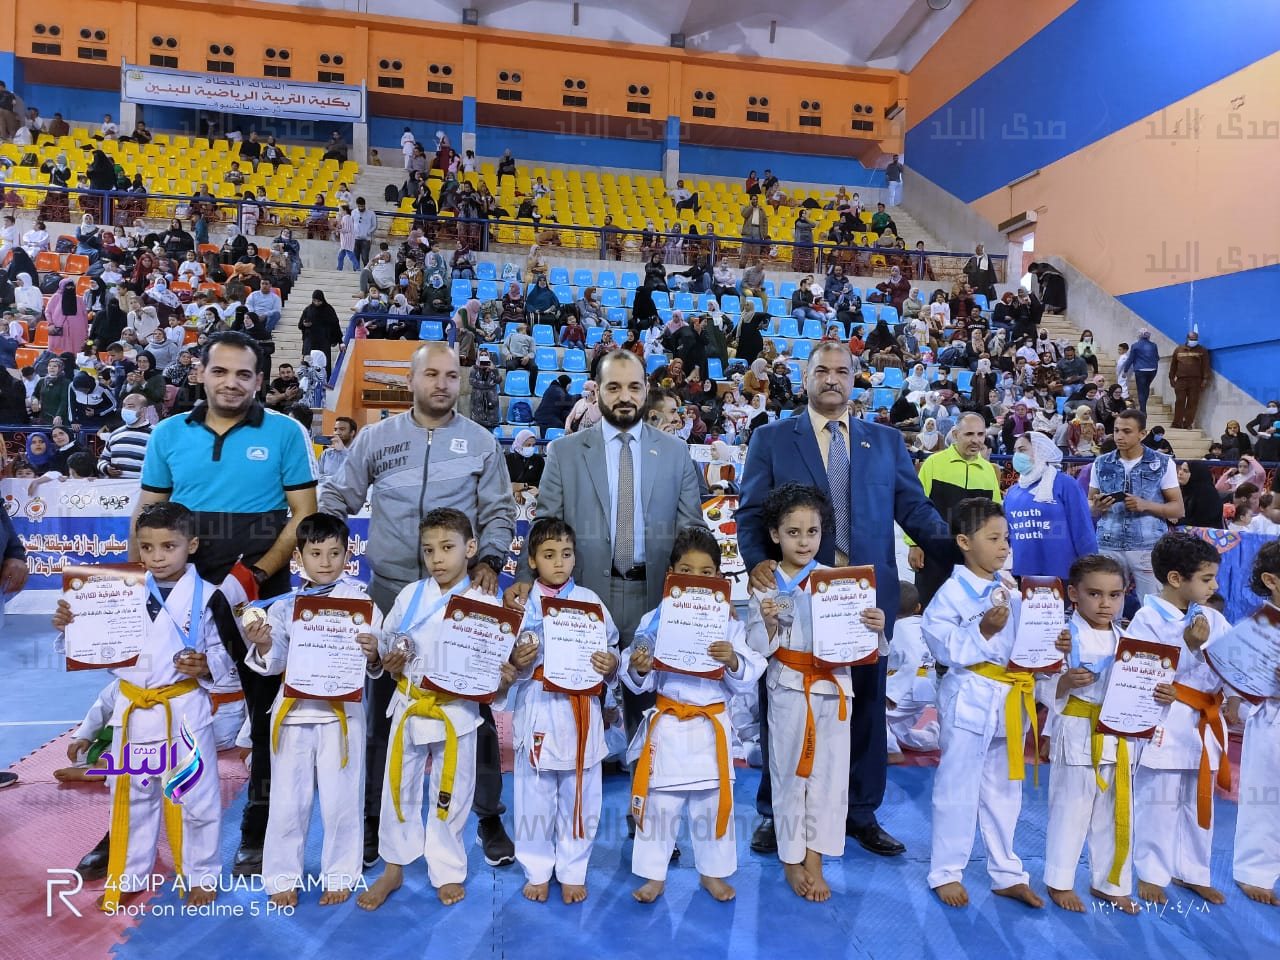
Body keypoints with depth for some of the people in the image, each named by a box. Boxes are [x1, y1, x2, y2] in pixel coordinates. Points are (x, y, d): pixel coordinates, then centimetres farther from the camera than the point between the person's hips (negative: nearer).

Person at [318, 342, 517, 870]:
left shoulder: (481, 442, 3)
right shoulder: (374, 438, 4)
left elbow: (499, 511, 4)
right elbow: (337, 499, 9)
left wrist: (490, 560, -9)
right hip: (391, 591, 1)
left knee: (473, 701, 6)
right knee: (382, 703, 11)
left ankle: (488, 815, 21)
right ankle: (374, 814, 29)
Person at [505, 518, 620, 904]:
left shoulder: (590, 600, 1)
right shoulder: (521, 604, -1)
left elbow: (612, 650, 6)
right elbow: (504, 660, 1)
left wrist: (611, 663, -15)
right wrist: (515, 662, -20)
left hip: (581, 710, 1)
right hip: (537, 708, -1)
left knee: (580, 796, 11)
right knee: (535, 796, 10)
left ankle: (572, 872, 30)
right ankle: (537, 871, 31)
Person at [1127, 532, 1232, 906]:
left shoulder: (1213, 619, 6)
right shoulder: (1147, 620, -14)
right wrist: (1190, 647, -23)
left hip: (1205, 722, 6)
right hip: (1165, 723, -6)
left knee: (1201, 801, 17)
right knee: (1159, 801, 4)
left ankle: (1192, 871, 33)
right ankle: (1150, 873, 20)